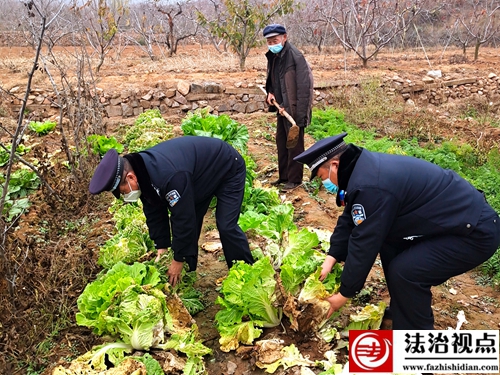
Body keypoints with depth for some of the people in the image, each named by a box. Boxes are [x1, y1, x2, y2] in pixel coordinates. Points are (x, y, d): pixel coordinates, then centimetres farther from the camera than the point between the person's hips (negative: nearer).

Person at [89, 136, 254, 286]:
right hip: (201, 175, 9)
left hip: (228, 169, -8)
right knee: (190, 224, 6)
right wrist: (161, 249, -4)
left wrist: (178, 260, -24)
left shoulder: (167, 175, -43)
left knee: (226, 227, -13)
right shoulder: (142, 172, -13)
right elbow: (154, 213, -2)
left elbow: (184, 217, -35)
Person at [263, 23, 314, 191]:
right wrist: (270, 92, 3)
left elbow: (304, 86, -23)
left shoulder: (295, 56, -18)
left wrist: (299, 113, -26)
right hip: (282, 108, 9)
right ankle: (284, 176, 29)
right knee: (281, 141, 16)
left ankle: (295, 179, 13)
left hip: (293, 109, -9)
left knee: (294, 144, 1)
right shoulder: (273, 56, 8)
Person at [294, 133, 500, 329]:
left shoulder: (370, 186, -27)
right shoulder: (365, 168, 4)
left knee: (405, 272, -19)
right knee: (389, 243, 14)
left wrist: (344, 294, -9)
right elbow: (349, 220, 12)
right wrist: (332, 257, 6)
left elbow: (364, 244, -21)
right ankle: (402, 313, 27)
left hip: (477, 231, -10)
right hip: (452, 218, 10)